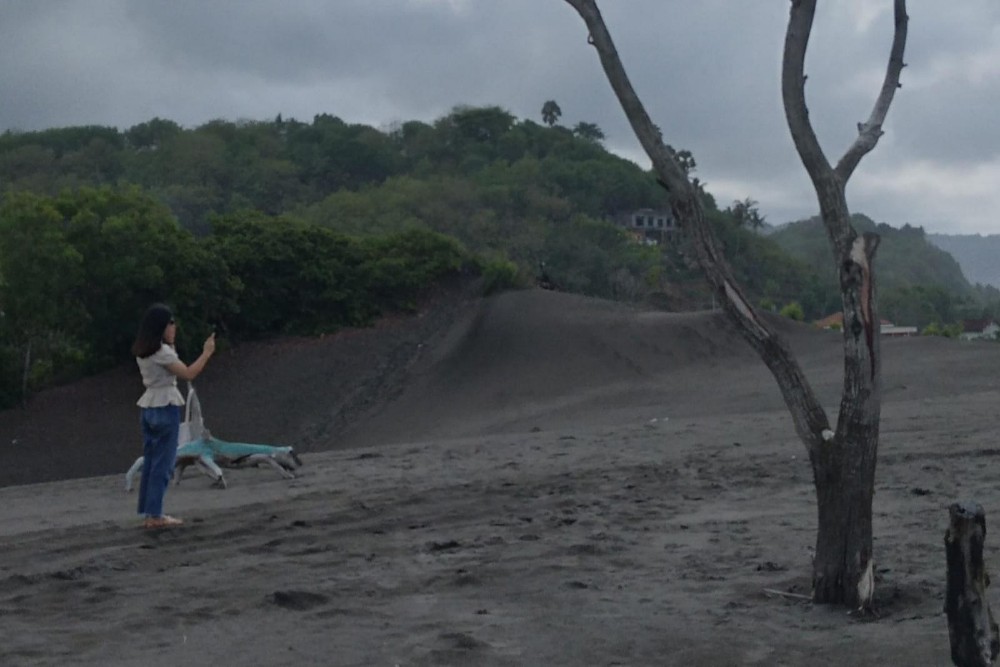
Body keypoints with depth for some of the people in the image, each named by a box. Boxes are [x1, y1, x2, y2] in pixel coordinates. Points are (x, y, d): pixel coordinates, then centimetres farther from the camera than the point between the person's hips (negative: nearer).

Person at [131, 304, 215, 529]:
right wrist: (206, 353, -8)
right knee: (163, 463, -4)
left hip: (148, 408, 9)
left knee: (151, 462, 10)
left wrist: (170, 344, 21)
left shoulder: (143, 351, 12)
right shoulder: (161, 351, -13)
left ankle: (148, 513, 12)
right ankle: (155, 515, -4)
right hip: (165, 407, -9)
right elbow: (188, 374, -16)